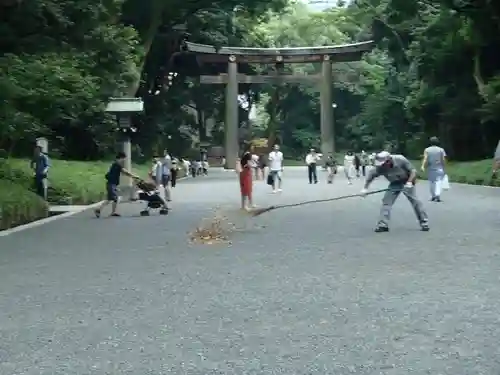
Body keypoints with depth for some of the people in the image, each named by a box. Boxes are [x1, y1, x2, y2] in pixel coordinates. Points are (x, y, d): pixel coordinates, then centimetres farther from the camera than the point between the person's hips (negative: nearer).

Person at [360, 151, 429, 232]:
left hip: (407, 182, -3)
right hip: (394, 184, 3)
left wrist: (409, 182, -36)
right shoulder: (380, 167, -25)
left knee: (415, 201, -7)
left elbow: (413, 171, -23)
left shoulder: (400, 160, -32)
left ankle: (424, 223, 5)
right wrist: (365, 188, -15)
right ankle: (383, 225, -5)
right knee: (386, 201, -9)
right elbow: (370, 175, -11)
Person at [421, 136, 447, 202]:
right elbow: (443, 160, -4)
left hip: (430, 168, 1)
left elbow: (425, 159, -12)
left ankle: (433, 196, 19)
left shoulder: (427, 150, 0)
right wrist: (443, 167, 6)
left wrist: (423, 166, -19)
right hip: (439, 169, -1)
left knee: (431, 182, 13)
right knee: (439, 181, -5)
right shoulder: (441, 150, -1)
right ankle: (438, 195, -24)